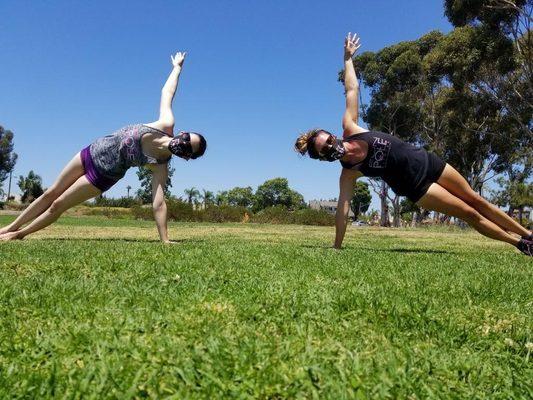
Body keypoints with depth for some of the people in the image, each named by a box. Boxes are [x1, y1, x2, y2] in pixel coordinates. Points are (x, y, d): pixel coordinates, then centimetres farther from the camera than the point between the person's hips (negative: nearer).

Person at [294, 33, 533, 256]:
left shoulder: (349, 129, -10)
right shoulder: (348, 173, -18)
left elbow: (352, 89, -3)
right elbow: (342, 210, -20)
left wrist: (347, 57, 1)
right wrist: (336, 247, -22)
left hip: (424, 160, 4)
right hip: (414, 185, -4)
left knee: (475, 200, 14)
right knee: (468, 213, -1)